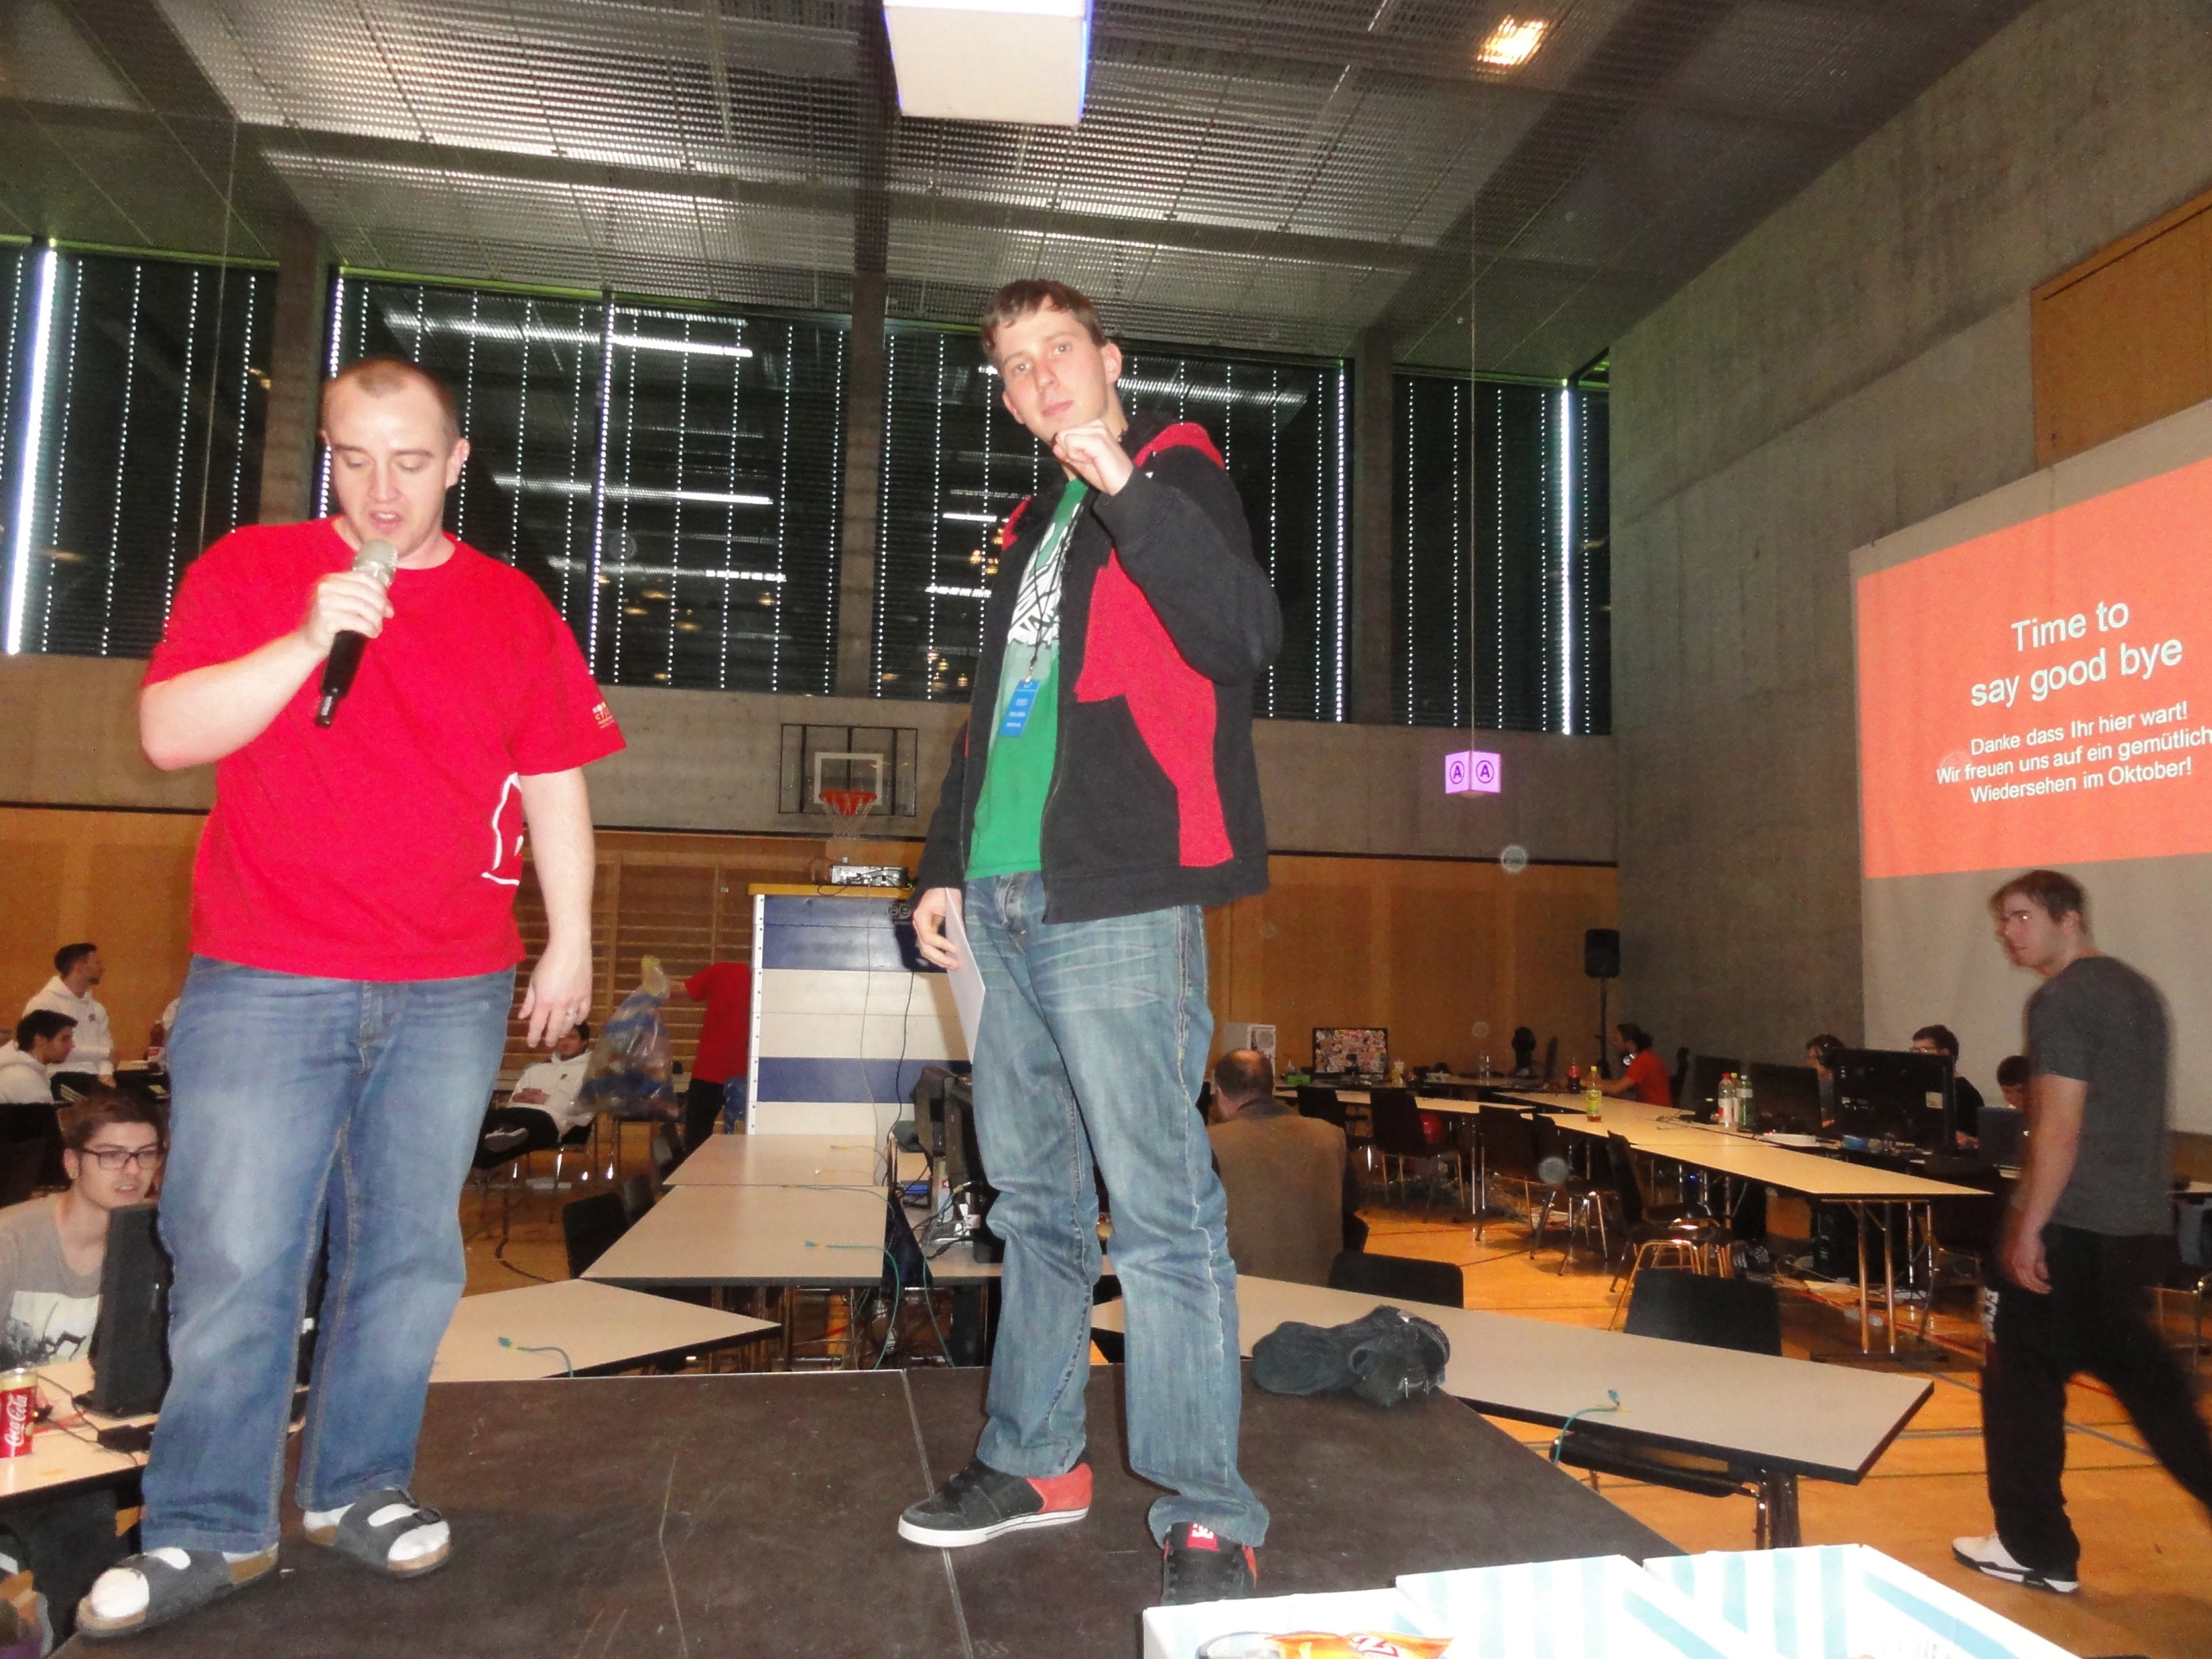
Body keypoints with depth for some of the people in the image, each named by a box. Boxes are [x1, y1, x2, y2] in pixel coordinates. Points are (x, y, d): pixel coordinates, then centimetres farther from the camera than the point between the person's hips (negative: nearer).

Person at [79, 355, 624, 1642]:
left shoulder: (515, 609, 10)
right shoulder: (251, 569, 6)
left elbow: (554, 785, 9)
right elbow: (167, 733, -3)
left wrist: (571, 940, 4)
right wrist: (308, 641, -16)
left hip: (453, 996, 2)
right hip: (263, 987, -1)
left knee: (411, 1251, 7)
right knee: (235, 1259, 0)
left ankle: (362, 1490, 24)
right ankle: (210, 1529, 16)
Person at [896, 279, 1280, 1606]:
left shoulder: (1178, 480, 3)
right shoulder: (1035, 529, 24)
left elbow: (1248, 635, -18)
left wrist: (1120, 478, -23)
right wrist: (947, 862, 21)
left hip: (1119, 907, -7)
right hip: (1008, 907, 8)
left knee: (1162, 1209, -6)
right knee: (1034, 1197, 14)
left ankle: (1207, 1515, 6)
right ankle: (1036, 1460, 28)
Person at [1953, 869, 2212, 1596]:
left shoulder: (2062, 1000, -15)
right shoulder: (2138, 989, 13)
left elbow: (2061, 1128, -21)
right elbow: (2128, 1112, 19)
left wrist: (2029, 1227, -18)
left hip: (2074, 1222, -9)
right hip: (2140, 1219, 9)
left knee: (2022, 1377, 2)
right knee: (2131, 1360, 21)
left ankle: (2037, 1549, 11)